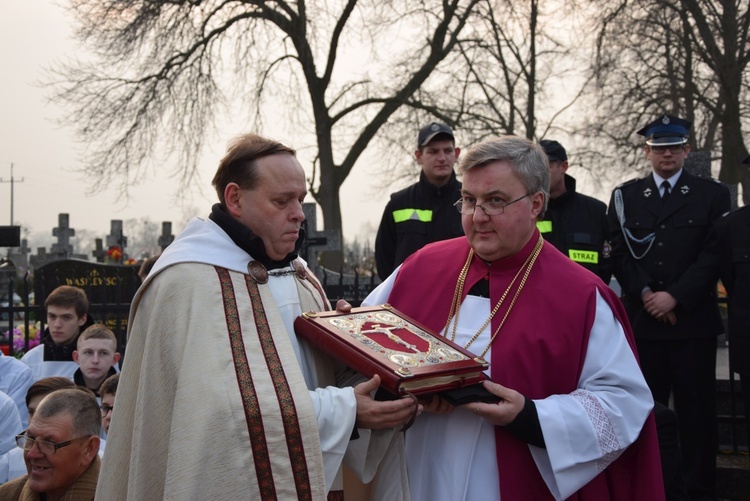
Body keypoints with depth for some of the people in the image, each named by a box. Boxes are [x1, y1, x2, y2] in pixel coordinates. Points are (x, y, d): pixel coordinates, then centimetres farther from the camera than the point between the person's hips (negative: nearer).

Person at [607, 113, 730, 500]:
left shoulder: (713, 195, 6)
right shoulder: (625, 196, 11)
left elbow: (713, 255, -3)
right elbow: (620, 253, 4)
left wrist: (675, 296, -12)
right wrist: (646, 294, -9)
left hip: (694, 319, -1)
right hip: (641, 319, 2)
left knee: (696, 406, 1)